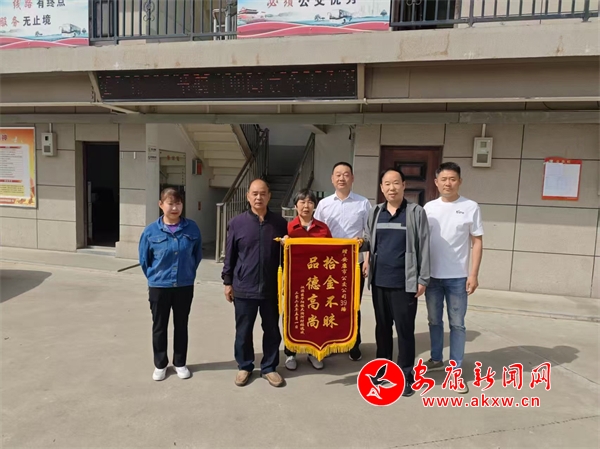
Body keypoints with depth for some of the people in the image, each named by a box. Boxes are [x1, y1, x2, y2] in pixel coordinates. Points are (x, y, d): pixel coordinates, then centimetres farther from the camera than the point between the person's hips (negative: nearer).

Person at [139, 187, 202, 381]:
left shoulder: (192, 228, -8)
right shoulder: (151, 231, -10)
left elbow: (197, 255, 6)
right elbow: (144, 259, 2)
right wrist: (155, 277, 8)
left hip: (185, 286, 1)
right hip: (159, 287, -1)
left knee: (181, 325, 14)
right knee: (159, 326, 12)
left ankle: (180, 363, 31)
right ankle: (160, 364, 30)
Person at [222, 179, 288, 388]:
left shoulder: (280, 223, 0)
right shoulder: (237, 223, -3)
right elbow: (230, 255, 2)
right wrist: (228, 282, 2)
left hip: (271, 288, 1)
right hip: (244, 288, -1)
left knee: (272, 330, 12)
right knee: (243, 331, 11)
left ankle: (269, 367, 29)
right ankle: (244, 367, 30)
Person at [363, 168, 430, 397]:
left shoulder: (416, 212, -4)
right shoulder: (375, 213, 9)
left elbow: (424, 246, -6)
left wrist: (422, 279, -8)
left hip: (405, 283, -4)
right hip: (379, 281, 4)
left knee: (405, 329, 4)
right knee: (382, 327, 16)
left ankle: (406, 375, 19)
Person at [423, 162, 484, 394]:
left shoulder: (471, 207, -3)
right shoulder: (429, 207, 4)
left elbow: (477, 242, -2)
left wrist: (473, 274, -8)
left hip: (457, 277, -2)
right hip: (431, 275, 3)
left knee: (457, 323, 5)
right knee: (434, 320, 14)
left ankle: (455, 369, 16)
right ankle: (436, 359, 32)